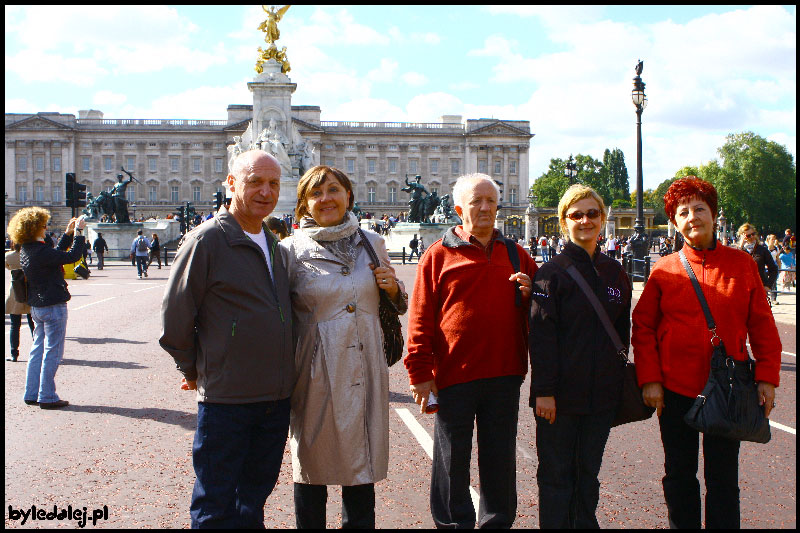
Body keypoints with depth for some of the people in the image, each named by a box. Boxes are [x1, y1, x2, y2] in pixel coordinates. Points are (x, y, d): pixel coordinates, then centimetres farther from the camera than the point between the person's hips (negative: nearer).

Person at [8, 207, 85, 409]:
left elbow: (56, 254, 19)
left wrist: (68, 233, 19)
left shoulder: (26, 251, 7)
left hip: (36, 307, 9)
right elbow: (72, 256, -21)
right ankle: (47, 397, 3)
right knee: (52, 351, -1)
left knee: (38, 349, 15)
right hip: (53, 307, -9)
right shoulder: (40, 252, -22)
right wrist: (78, 232, -11)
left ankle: (32, 394, 19)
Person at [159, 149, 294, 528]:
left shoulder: (273, 246, 12)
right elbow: (174, 318, -9)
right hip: (225, 399, -6)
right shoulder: (207, 240, -11)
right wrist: (194, 371, 0)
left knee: (254, 497, 18)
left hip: (276, 398, 7)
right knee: (216, 509, 4)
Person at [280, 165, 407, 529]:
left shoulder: (372, 243, 9)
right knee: (312, 470, 6)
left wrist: (392, 288, -1)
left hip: (364, 372, 3)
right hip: (315, 375, -3)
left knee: (362, 467, 10)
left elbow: (397, 306, 21)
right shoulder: (291, 250, -2)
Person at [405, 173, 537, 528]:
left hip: (504, 376, 3)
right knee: (452, 461, 7)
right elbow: (421, 319, -2)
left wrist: (530, 294, -3)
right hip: (454, 377, -3)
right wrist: (420, 373, -6)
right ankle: (453, 522, 22)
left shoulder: (516, 255, 11)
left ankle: (497, 521, 27)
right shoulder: (439, 255, 1)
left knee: (500, 459, 13)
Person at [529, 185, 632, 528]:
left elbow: (622, 331, 16)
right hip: (560, 395, -5)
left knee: (588, 474, 15)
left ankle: (586, 524, 26)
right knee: (556, 474, 4)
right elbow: (541, 335, -12)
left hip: (601, 393, 5)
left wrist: (617, 381, 12)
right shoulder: (552, 272, -7)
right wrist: (544, 390, -16)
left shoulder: (615, 273, 8)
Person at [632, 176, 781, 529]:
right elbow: (643, 328, 2)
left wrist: (767, 377, -2)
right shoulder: (664, 270, 0)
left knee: (723, 476, 8)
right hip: (676, 389, 0)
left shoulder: (741, 264, 1)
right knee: (679, 474, 11)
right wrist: (649, 378, -6)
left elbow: (762, 326, 3)